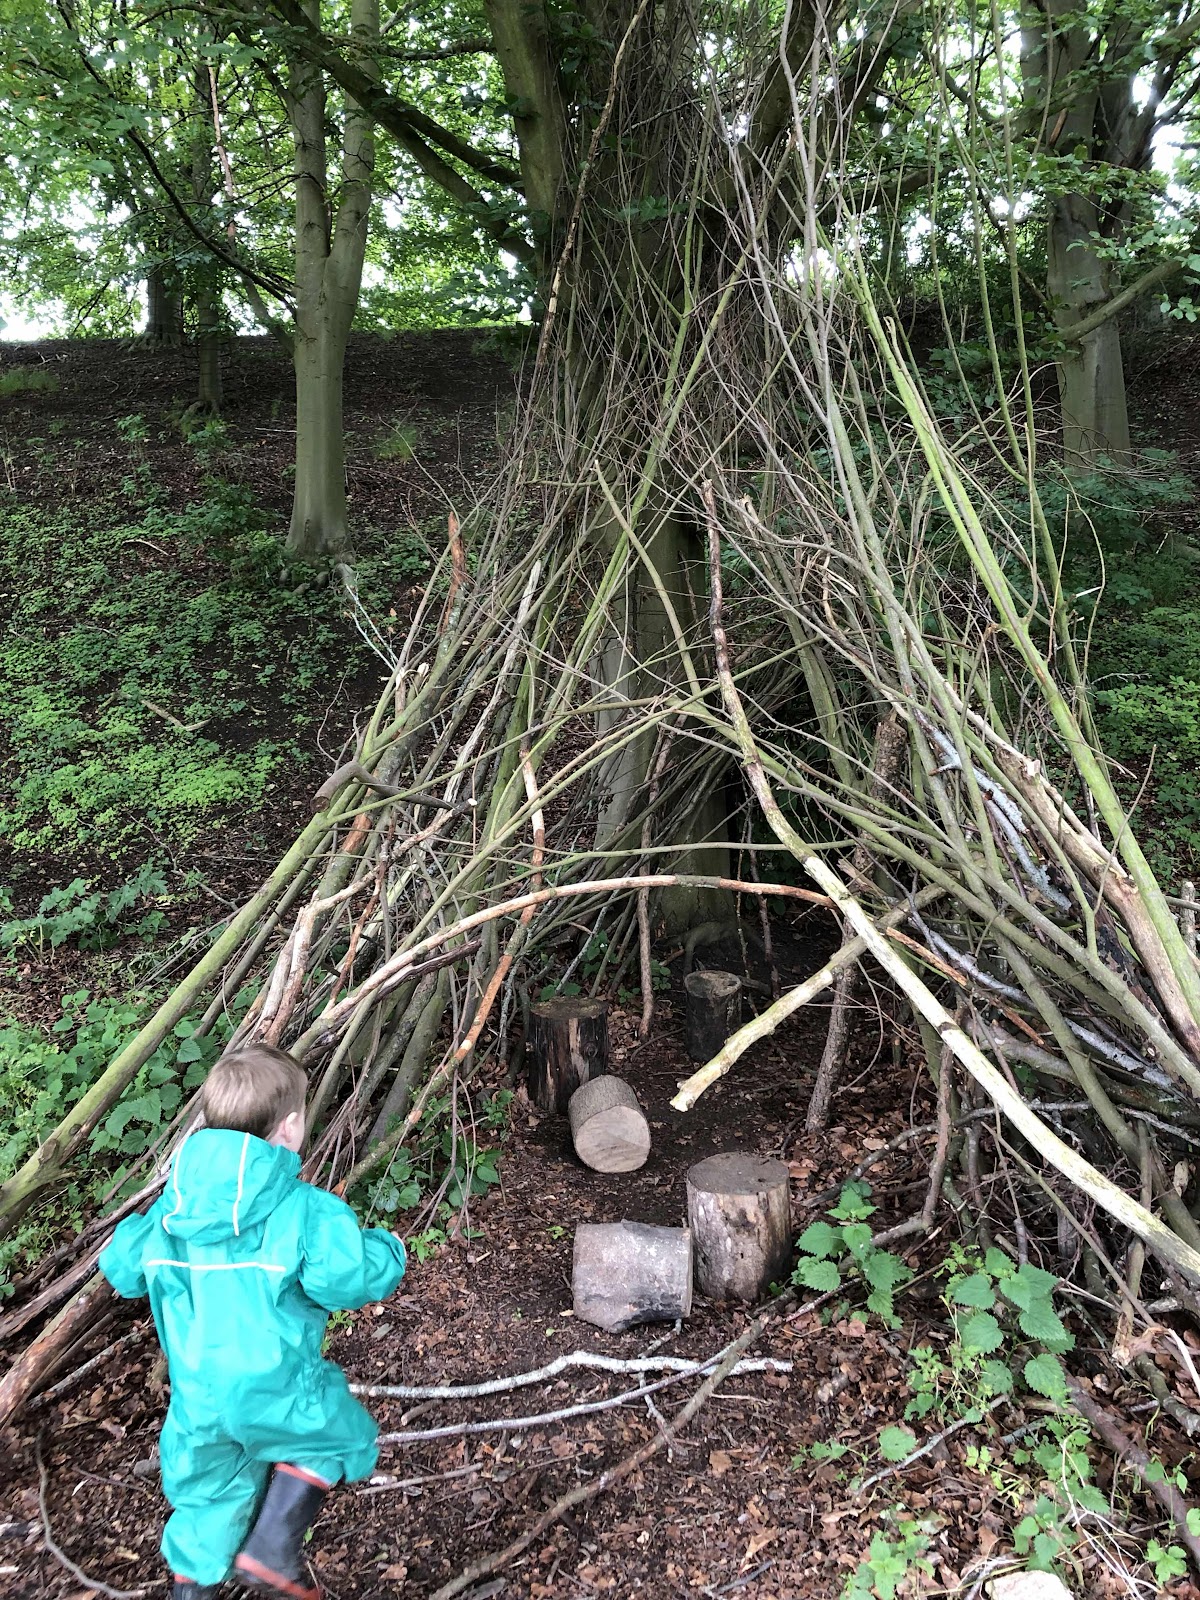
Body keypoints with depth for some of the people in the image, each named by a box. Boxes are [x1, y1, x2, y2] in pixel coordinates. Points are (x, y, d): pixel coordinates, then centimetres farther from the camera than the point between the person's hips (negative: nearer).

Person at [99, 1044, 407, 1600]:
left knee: (210, 1490, 25)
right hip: (275, 1390, -5)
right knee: (340, 1434, 20)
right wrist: (385, 1249, -1)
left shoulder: (172, 1206, -1)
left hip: (195, 1394, 5)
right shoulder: (307, 1210, -19)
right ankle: (274, 1546, 10)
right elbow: (354, 1277, -22)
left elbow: (121, 1269, 10)